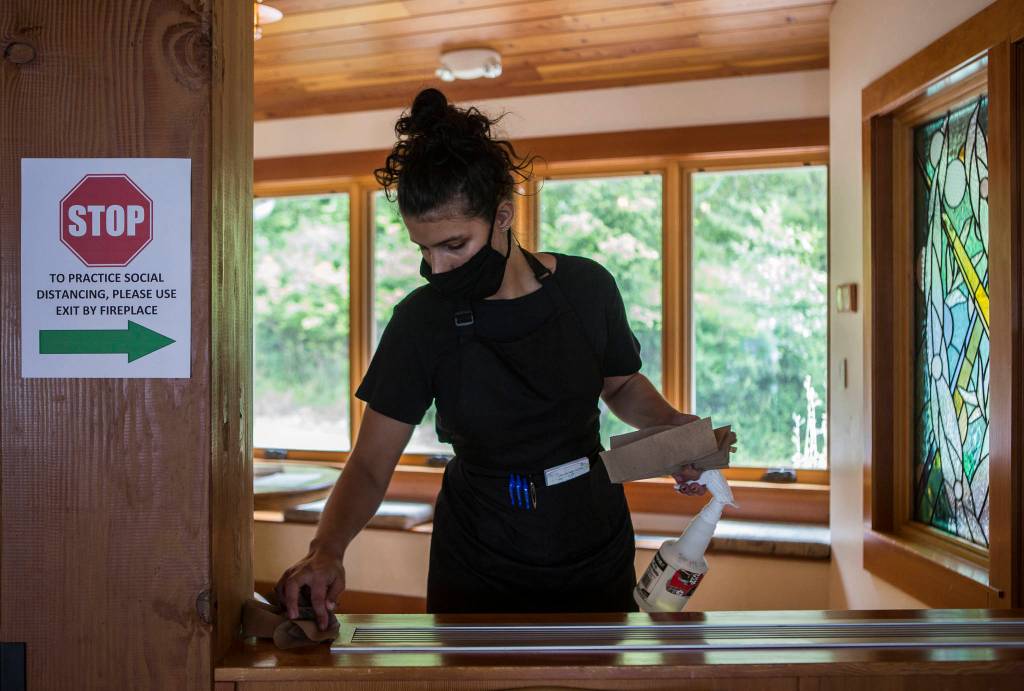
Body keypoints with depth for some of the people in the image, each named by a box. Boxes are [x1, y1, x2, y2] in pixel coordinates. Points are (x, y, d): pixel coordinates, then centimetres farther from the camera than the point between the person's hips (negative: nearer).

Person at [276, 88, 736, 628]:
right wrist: (326, 549, -31)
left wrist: (673, 425, -10)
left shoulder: (586, 287, -10)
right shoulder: (421, 320, -14)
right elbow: (369, 466, -13)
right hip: (478, 572, -2)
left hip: (598, 561, 2)